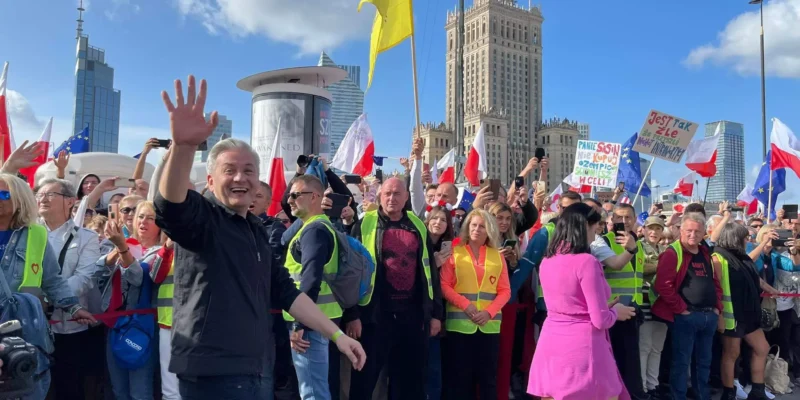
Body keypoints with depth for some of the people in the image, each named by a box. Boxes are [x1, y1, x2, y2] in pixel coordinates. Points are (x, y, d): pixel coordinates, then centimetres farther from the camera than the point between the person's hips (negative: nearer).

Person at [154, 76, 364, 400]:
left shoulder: (257, 229, 14)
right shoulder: (200, 217, -8)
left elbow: (284, 291, 15)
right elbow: (170, 206, -31)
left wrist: (337, 334, 8)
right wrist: (183, 146, -50)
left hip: (257, 369, 8)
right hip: (213, 372, -7)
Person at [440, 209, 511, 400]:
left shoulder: (497, 256, 9)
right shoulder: (454, 253, 4)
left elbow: (505, 291, 4)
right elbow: (444, 286, -3)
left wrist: (489, 312, -11)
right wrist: (465, 305, -16)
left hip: (489, 325, 2)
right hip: (460, 324, -2)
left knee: (488, 375, 8)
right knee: (459, 376, 3)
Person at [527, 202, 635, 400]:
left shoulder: (547, 261, 7)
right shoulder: (586, 262, -16)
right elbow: (601, 320, -15)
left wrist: (607, 306, 21)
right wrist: (616, 312, 5)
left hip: (551, 346, 7)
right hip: (581, 348, -7)